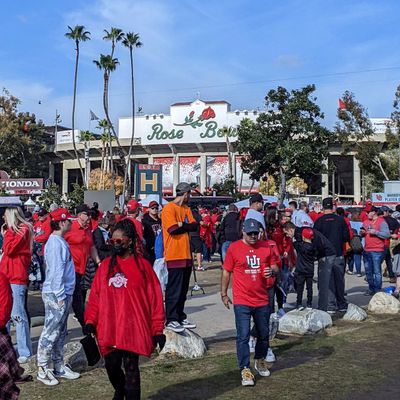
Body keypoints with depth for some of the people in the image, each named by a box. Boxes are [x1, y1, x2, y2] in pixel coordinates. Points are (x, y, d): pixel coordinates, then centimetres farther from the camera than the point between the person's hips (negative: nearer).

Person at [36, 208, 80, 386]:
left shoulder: (60, 241, 13)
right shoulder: (55, 243, -17)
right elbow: (55, 271, -21)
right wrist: (60, 296, -19)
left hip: (64, 293, 10)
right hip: (55, 295, -10)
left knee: (60, 333, 16)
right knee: (50, 333, -2)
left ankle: (59, 367, 25)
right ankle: (42, 370, 8)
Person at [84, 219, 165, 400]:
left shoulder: (142, 265, -4)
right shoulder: (105, 265, 7)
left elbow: (155, 298, -4)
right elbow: (95, 295, 7)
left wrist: (158, 330, -5)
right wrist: (90, 321, 0)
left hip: (133, 327, -3)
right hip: (108, 328, 4)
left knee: (131, 368, 2)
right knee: (111, 366, 13)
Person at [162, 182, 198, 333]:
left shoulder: (186, 209, 16)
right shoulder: (169, 208, -9)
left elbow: (194, 226, 5)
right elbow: (173, 229, -20)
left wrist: (182, 225, -10)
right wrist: (187, 226, -5)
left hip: (186, 255, 8)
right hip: (174, 255, -8)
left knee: (183, 289, 13)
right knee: (174, 289, -5)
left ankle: (180, 317, 22)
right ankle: (171, 320, 1)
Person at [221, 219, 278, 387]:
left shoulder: (265, 247, 3)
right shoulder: (234, 248, -5)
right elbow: (226, 272, 2)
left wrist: (272, 271, -11)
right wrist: (224, 294, 3)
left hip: (262, 300, 4)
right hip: (242, 301, -4)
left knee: (264, 334, 17)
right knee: (243, 336, -4)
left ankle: (260, 361, 40)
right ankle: (245, 370, 6)